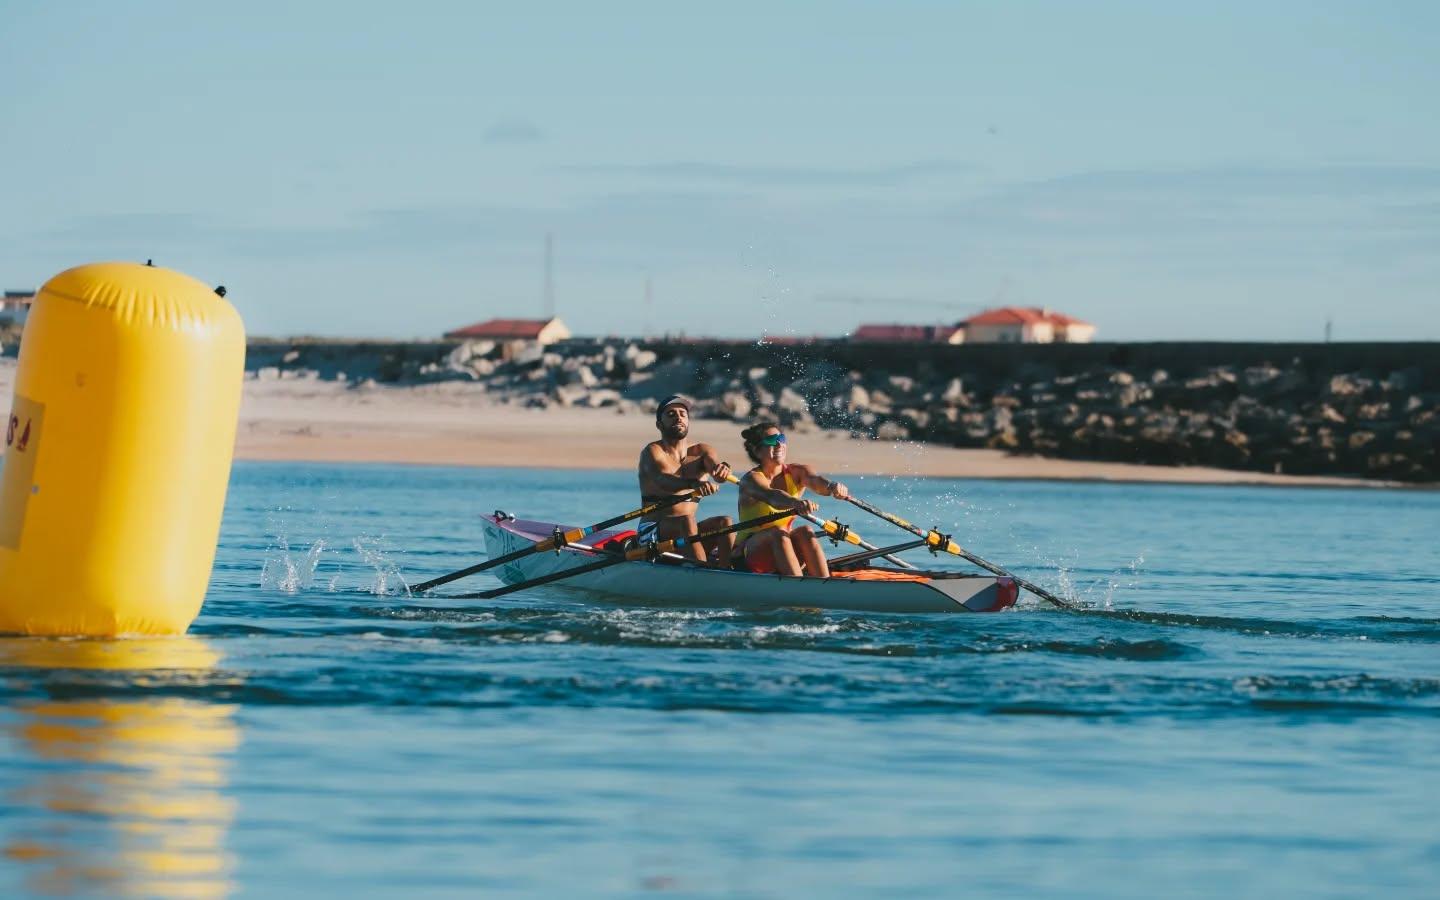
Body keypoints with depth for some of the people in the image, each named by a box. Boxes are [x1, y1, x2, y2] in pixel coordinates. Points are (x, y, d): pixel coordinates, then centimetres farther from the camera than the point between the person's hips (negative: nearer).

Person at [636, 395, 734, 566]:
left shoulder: (701, 451, 10)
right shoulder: (652, 452, -5)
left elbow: (714, 465, -12)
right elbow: (662, 480, -27)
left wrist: (723, 469, -39)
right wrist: (693, 484, -48)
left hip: (689, 534, 5)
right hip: (653, 532, -5)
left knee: (724, 522, -20)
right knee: (686, 520, -33)